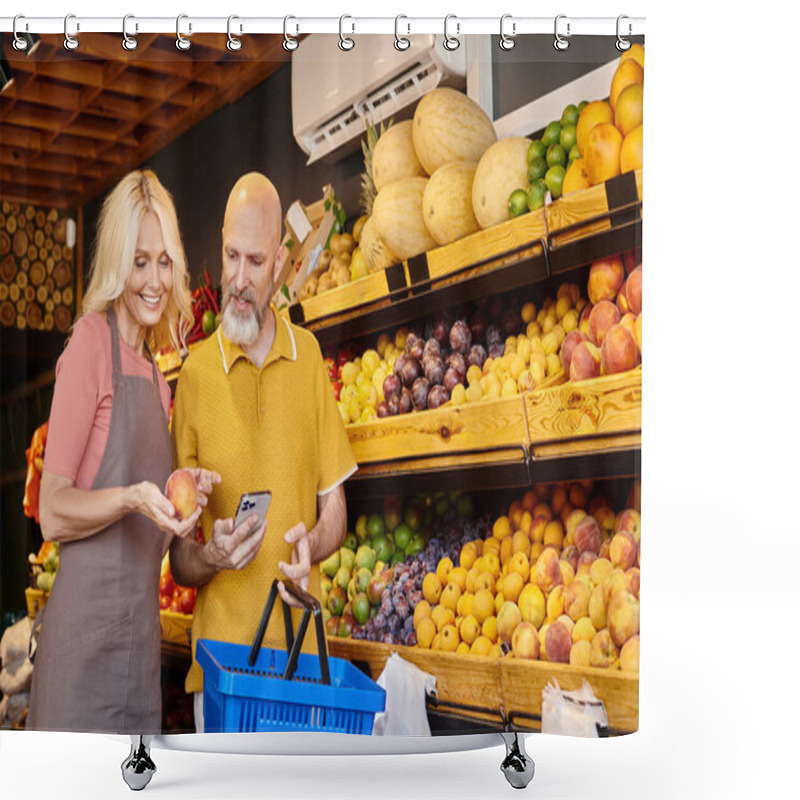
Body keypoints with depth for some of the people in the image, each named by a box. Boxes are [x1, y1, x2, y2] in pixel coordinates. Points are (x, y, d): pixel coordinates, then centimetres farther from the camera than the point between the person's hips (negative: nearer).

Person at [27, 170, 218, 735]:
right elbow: (52, 512, -10)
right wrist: (132, 498, -25)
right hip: (86, 626, -8)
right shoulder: (92, 341, -6)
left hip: (142, 636, 8)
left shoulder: (155, 373, 17)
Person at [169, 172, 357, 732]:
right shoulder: (194, 373, -1)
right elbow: (178, 558, 1)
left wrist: (312, 544, -11)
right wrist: (211, 557, -19)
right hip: (220, 648, -2)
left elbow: (335, 509, 9)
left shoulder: (309, 356, 6)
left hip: (302, 645, 2)